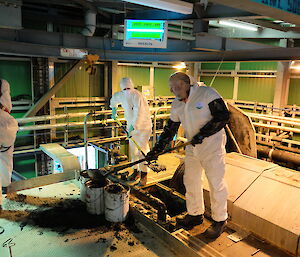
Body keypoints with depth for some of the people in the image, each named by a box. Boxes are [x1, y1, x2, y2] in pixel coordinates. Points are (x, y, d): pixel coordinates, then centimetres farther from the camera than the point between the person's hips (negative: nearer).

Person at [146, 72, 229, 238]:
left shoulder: (206, 93, -13)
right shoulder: (177, 105, 7)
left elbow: (223, 116, -16)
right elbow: (170, 129, 11)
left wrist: (203, 133, -21)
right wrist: (157, 149, 5)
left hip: (212, 145, -7)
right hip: (193, 147, 7)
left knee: (216, 183, 2)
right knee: (190, 180, 13)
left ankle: (219, 221, 20)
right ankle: (195, 214, 32)